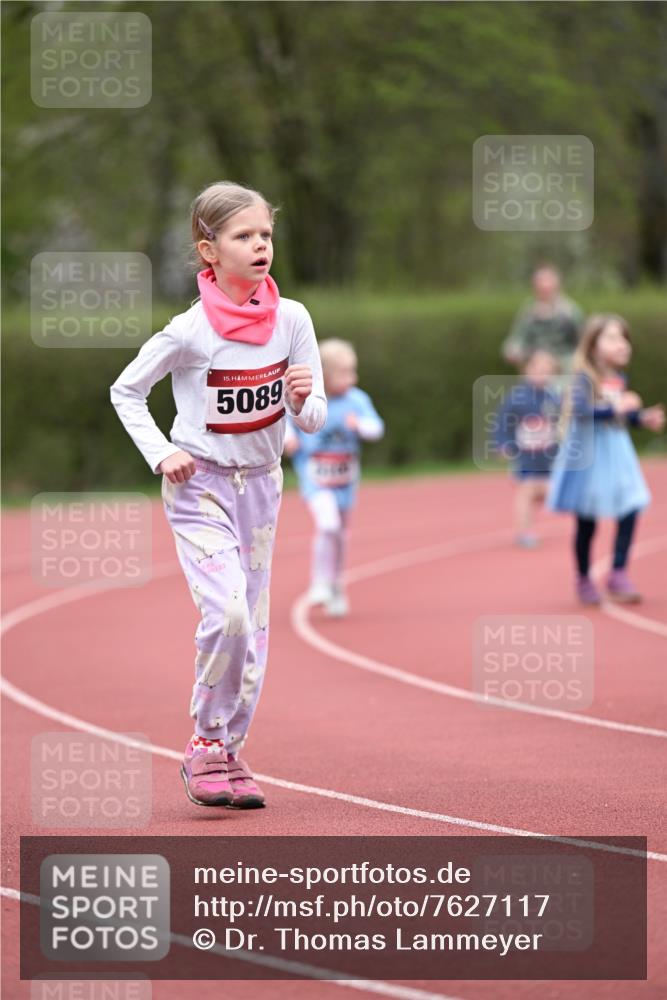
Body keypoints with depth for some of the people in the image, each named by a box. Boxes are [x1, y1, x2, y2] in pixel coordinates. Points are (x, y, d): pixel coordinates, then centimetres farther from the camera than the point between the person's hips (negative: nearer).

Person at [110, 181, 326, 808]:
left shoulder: (291, 320, -6)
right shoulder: (190, 332, -15)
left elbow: (314, 421, -1)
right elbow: (125, 390, -1)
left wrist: (304, 400, -23)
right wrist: (160, 454, -12)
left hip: (261, 484, 5)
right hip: (199, 484, -5)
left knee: (253, 628, 7)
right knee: (227, 610, -21)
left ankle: (227, 754, 20)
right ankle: (207, 742, -3)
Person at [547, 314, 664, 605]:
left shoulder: (619, 380, 5)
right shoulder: (585, 378, -16)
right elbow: (581, 409, -32)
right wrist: (615, 408, -37)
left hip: (617, 454, 6)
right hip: (589, 457, -6)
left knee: (630, 511, -6)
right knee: (587, 522, 6)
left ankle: (618, 575, 2)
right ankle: (583, 580, 21)